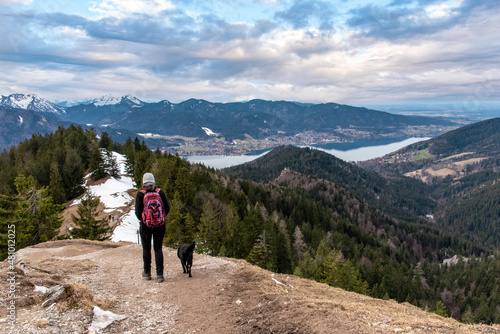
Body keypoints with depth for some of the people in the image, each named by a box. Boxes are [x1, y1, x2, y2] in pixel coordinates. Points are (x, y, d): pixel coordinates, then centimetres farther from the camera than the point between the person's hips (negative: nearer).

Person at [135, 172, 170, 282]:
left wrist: (142, 220, 12)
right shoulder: (160, 192, -3)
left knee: (146, 249, 14)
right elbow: (167, 208, 0)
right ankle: (159, 274, 4)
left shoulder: (140, 194, -8)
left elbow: (138, 212, -8)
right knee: (158, 249, 9)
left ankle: (147, 273, 26)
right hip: (160, 225, 1)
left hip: (145, 225, -1)